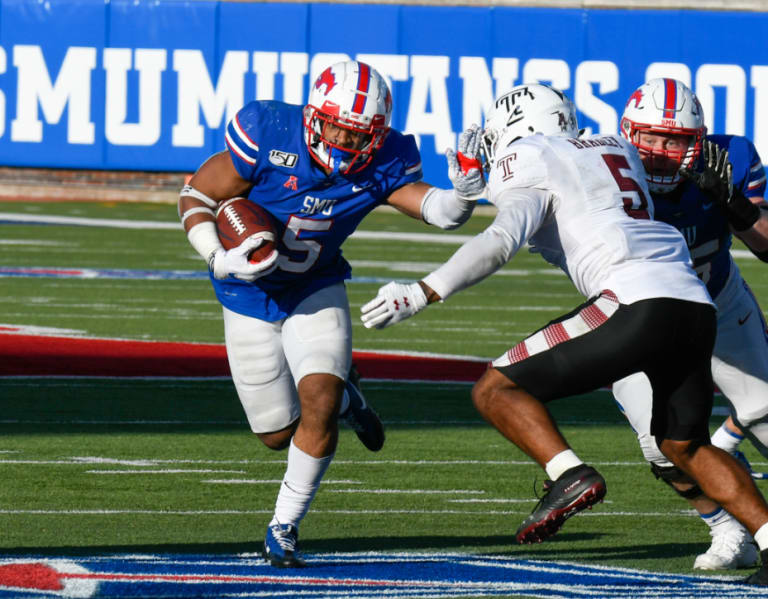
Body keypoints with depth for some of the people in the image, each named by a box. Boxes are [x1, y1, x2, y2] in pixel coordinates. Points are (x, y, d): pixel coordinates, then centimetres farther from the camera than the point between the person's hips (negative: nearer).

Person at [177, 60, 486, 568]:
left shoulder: (381, 165, -17)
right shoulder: (267, 136, -26)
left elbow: (437, 211, -26)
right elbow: (196, 198, -17)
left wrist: (465, 191, -48)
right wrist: (220, 259, -33)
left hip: (316, 292, 1)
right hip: (250, 295, -1)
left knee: (319, 407, -20)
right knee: (278, 433, 4)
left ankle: (285, 529, 0)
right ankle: (344, 400, 39)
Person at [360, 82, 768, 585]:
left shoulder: (528, 163, 6)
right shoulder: (615, 149, 27)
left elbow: (502, 241, -11)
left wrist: (421, 294, -15)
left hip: (638, 302, -7)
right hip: (698, 306, 7)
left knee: (496, 389, 0)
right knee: (685, 445, 26)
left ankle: (570, 474, -20)